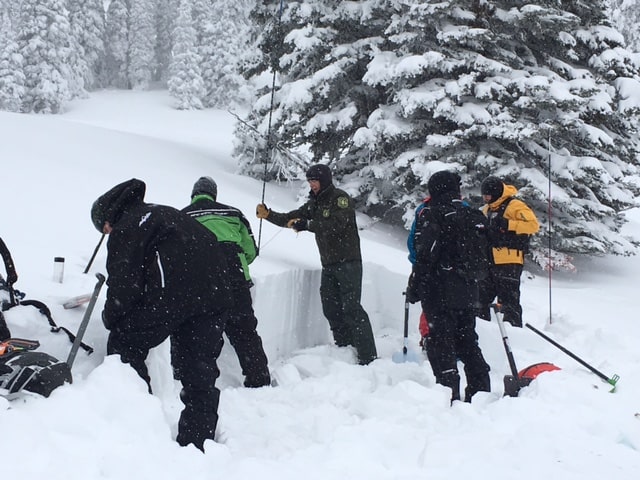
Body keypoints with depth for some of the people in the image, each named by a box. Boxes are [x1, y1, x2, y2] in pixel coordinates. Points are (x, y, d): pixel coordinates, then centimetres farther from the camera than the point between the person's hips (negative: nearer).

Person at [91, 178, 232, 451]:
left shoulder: (124, 229, 6)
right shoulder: (164, 213, 29)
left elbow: (124, 283, 0)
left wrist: (111, 318, 18)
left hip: (172, 294, -7)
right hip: (214, 292, 7)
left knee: (124, 344, 13)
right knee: (199, 371, 14)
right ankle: (197, 443, 17)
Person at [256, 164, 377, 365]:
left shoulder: (341, 198, -9)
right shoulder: (314, 203, 15)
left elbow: (336, 224, -25)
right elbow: (290, 218, 11)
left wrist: (306, 225, -30)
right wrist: (268, 214, -2)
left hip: (348, 262, -8)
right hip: (328, 265, 8)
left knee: (351, 308, -12)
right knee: (331, 310, 6)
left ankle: (368, 357, -11)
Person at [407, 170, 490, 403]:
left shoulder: (433, 215, -11)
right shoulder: (471, 215, 10)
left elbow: (424, 255, -16)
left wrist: (415, 287, -8)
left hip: (440, 291, -7)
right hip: (468, 291, 7)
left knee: (441, 341, -1)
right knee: (468, 341, 16)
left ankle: (450, 392, -2)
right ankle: (480, 390, 22)